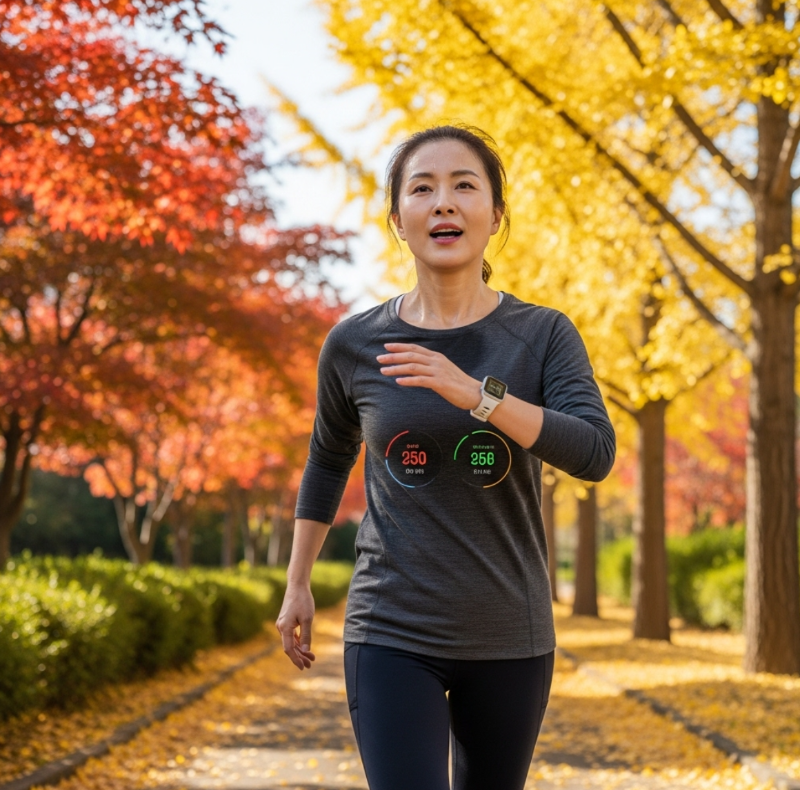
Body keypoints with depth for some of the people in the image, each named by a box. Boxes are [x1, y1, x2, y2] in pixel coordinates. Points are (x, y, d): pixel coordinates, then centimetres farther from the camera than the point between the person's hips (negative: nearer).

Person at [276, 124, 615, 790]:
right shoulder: (355, 346, -1)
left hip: (509, 636, 1)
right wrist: (298, 583, 19)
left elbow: (595, 453, -18)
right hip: (392, 634, -1)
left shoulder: (544, 336, -2)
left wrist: (473, 391, -28)